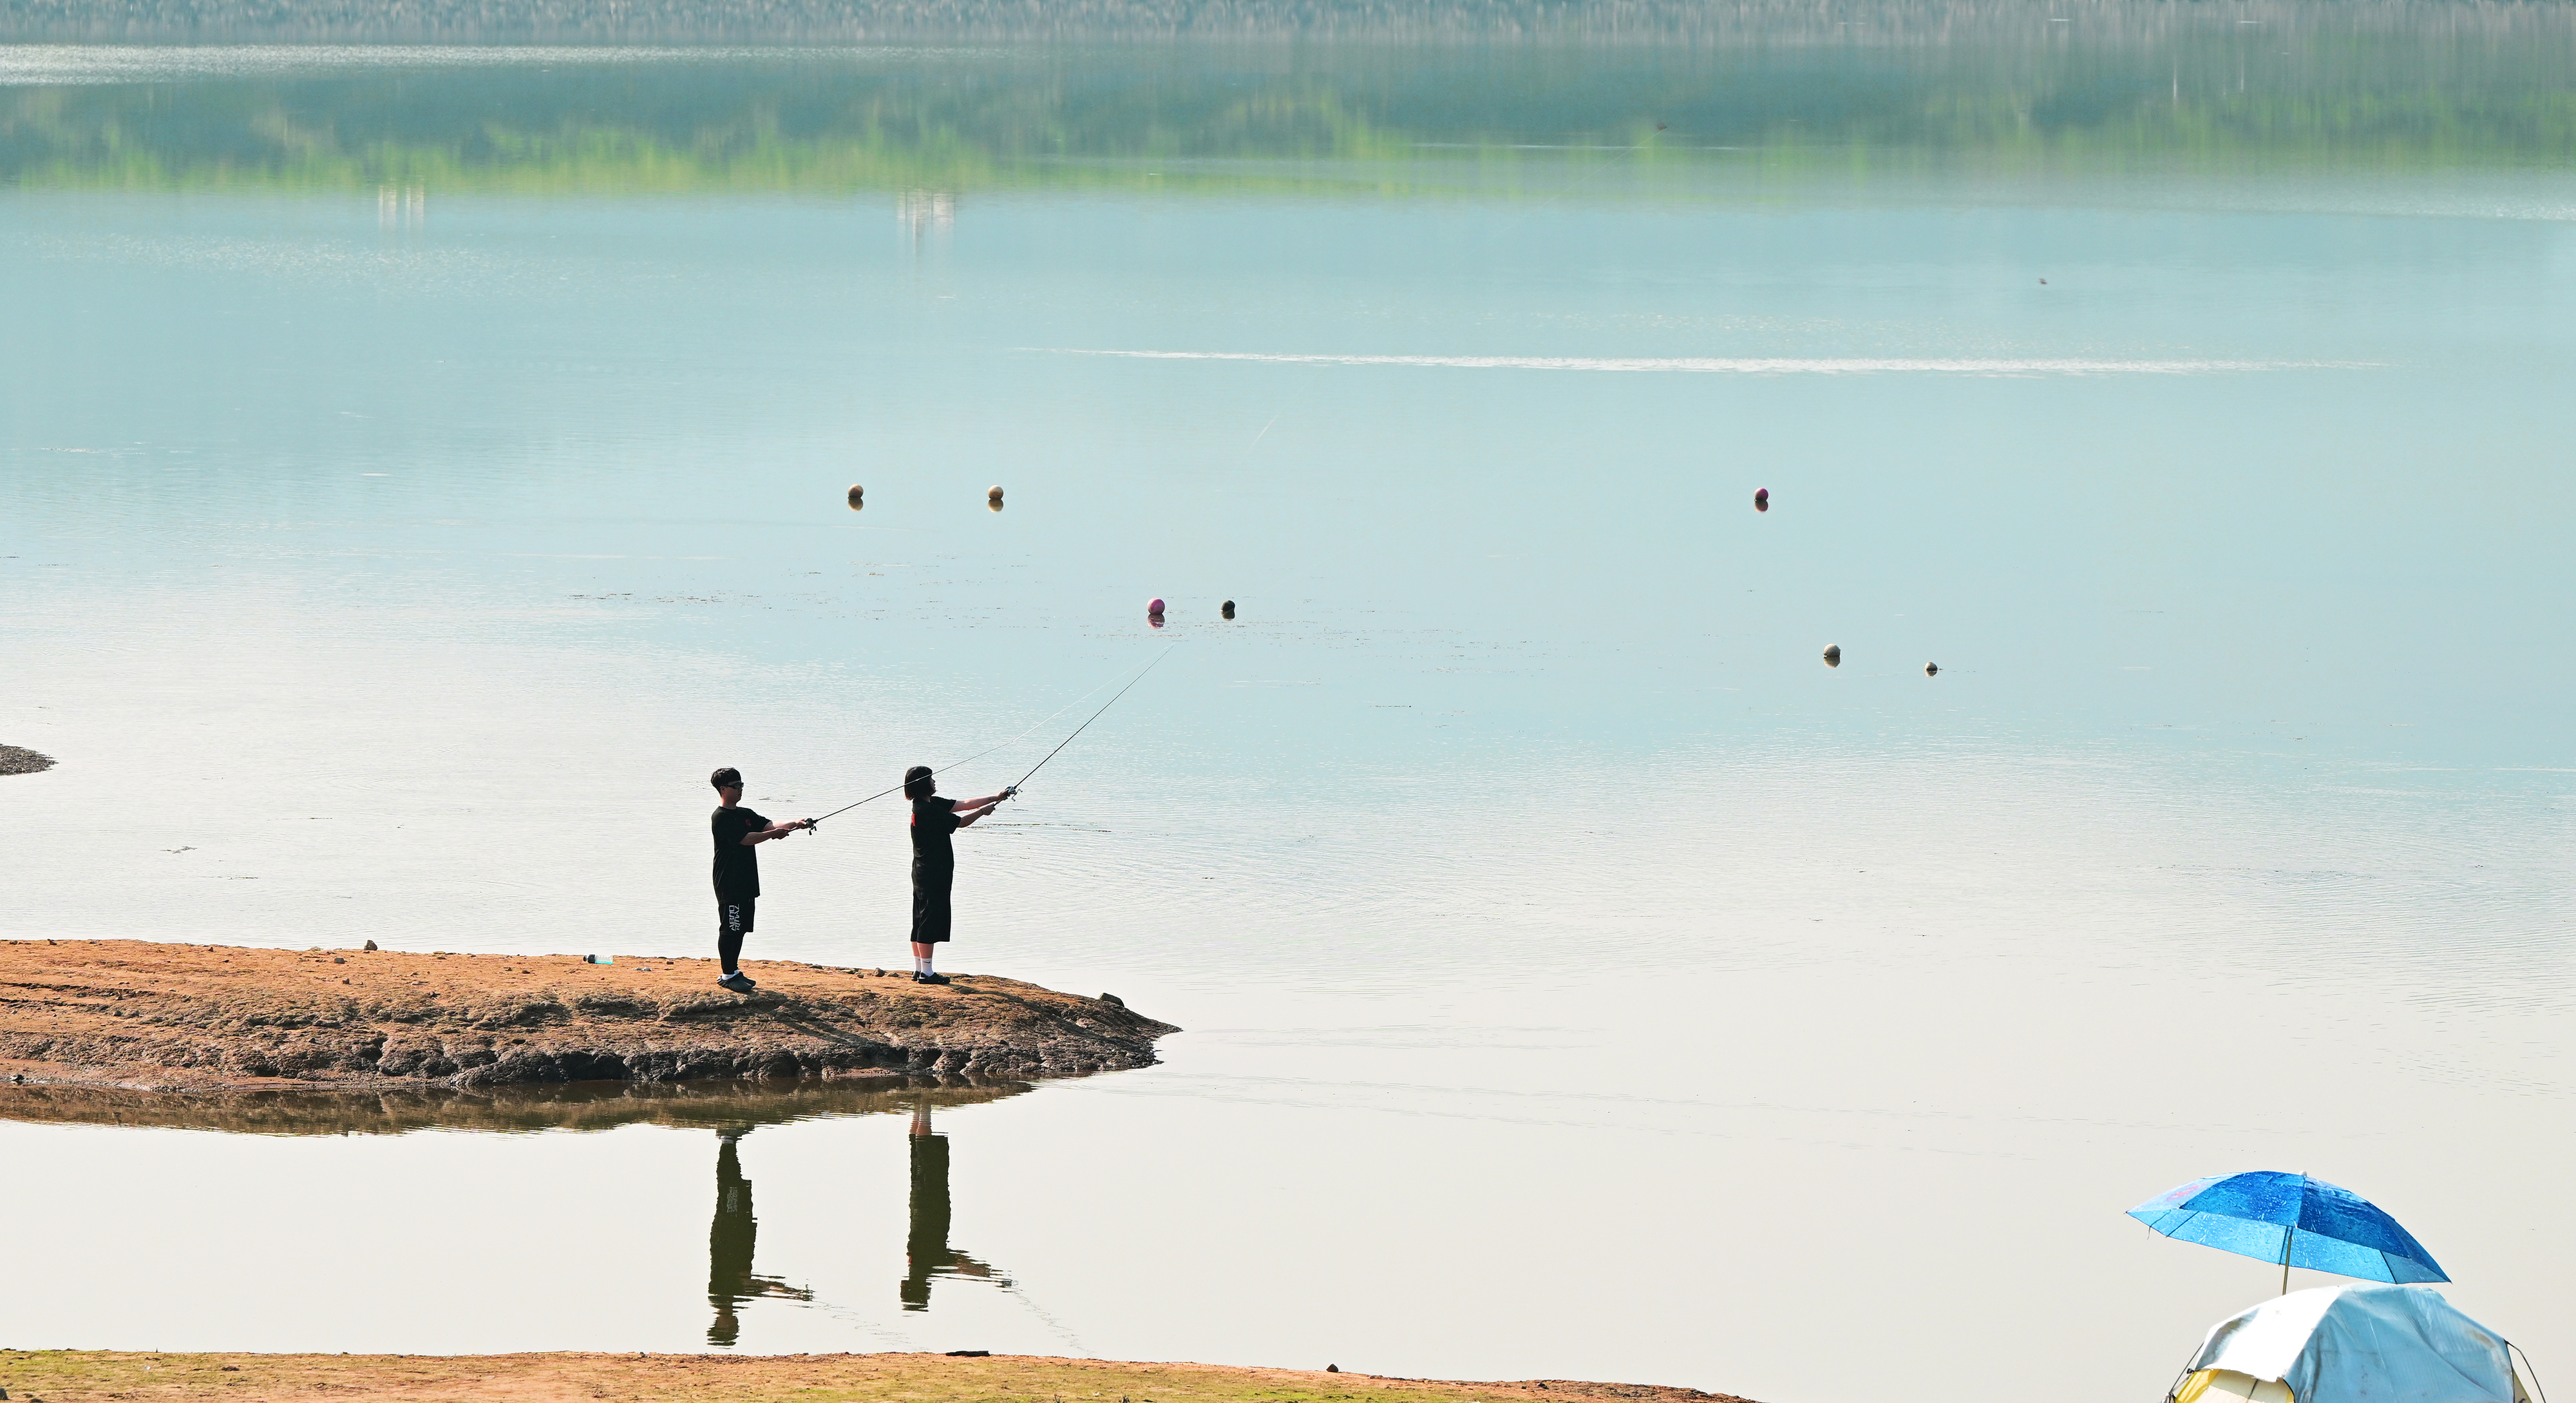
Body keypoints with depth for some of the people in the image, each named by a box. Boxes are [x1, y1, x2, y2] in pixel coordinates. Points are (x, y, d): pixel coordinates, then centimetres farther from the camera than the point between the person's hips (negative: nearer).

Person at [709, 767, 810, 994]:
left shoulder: (745, 814, 15)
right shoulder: (721, 818, -12)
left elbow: (768, 825, 5)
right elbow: (746, 839, -21)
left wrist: (795, 824, -10)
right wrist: (774, 834, -18)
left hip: (746, 882, 9)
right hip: (729, 884, -9)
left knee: (740, 928, 13)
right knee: (730, 928, -5)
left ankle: (734, 970, 21)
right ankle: (727, 975, -1)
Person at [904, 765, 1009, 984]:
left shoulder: (931, 804, 10)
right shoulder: (927, 811, -20)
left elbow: (963, 804, 13)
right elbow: (960, 822, -14)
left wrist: (994, 798, 10)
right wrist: (983, 811, 2)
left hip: (923, 874, 10)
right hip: (933, 875, -10)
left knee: (921, 921, 13)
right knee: (930, 921, -7)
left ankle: (918, 970, 19)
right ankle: (926, 972, -5)